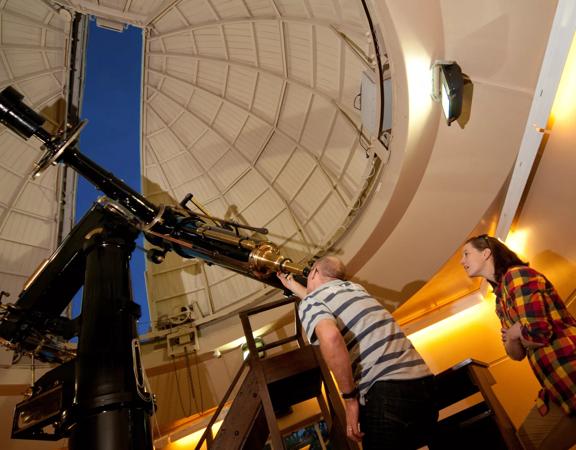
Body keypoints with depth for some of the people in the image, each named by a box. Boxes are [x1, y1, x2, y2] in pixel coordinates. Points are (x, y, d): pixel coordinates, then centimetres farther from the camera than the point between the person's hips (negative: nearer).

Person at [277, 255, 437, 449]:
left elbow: (330, 337, -23)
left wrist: (350, 398, -13)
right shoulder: (354, 286, 22)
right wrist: (293, 286, 58)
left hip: (389, 391, -8)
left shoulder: (309, 302, 0)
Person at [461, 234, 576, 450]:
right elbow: (517, 354, 13)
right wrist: (511, 339, -9)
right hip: (557, 384, 9)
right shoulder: (501, 297, 15)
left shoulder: (517, 275, -13)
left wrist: (513, 333, -3)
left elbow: (537, 332, -25)